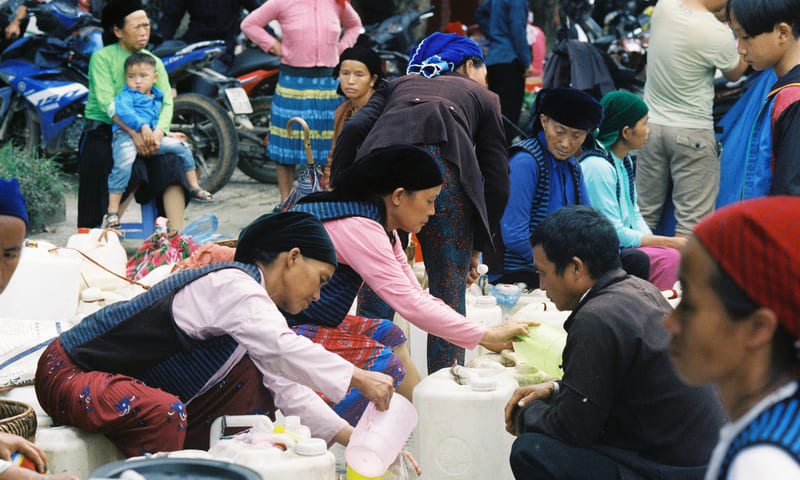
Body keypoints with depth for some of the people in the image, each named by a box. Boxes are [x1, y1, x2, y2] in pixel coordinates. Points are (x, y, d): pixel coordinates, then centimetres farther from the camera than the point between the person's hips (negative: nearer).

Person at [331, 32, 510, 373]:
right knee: (449, 289, 8)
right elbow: (497, 182, 21)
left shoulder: (399, 84, 36)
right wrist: (477, 246, 28)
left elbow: (353, 131, 16)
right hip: (442, 164, -2)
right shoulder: (482, 97, 32)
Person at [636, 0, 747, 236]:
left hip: (651, 125, 6)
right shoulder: (718, 35, -20)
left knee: (644, 215, 13)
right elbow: (734, 73, 2)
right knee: (693, 221, 0)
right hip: (692, 132, -6)